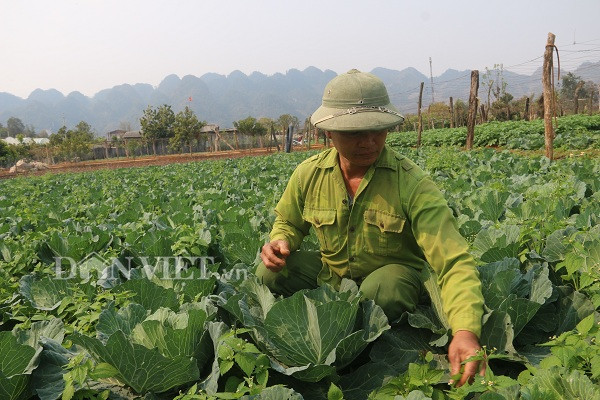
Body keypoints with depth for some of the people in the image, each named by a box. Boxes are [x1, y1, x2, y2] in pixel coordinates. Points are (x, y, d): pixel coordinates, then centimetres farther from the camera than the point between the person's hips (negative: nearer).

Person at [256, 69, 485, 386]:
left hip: (394, 274, -3)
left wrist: (466, 331, -50)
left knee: (381, 289, -37)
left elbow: (454, 262, -33)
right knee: (269, 274, -18)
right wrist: (281, 242, -19)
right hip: (330, 273, 4)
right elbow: (288, 223, 8)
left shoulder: (413, 184, -26)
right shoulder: (309, 174, -13)